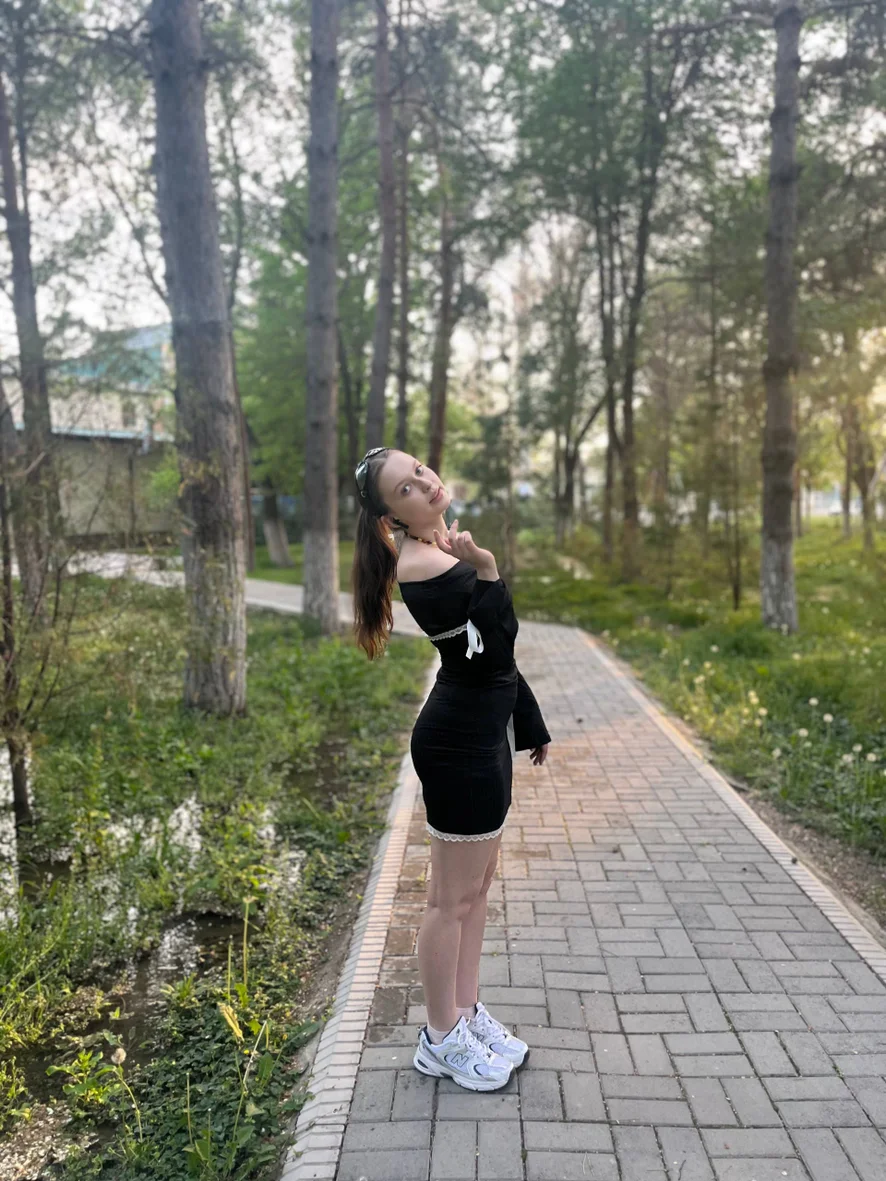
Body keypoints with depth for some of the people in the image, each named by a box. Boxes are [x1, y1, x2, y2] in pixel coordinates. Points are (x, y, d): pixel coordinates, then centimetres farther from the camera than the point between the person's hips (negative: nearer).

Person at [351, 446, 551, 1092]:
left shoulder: (448, 547, 10)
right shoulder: (421, 564, -20)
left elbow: (498, 647, 15)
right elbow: (492, 649, -25)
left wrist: (528, 721, 20)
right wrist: (487, 570, -33)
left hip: (482, 732, 10)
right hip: (458, 741, -10)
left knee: (478, 880, 20)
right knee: (454, 897, 6)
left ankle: (467, 1009, 37)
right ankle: (442, 1039, 26)